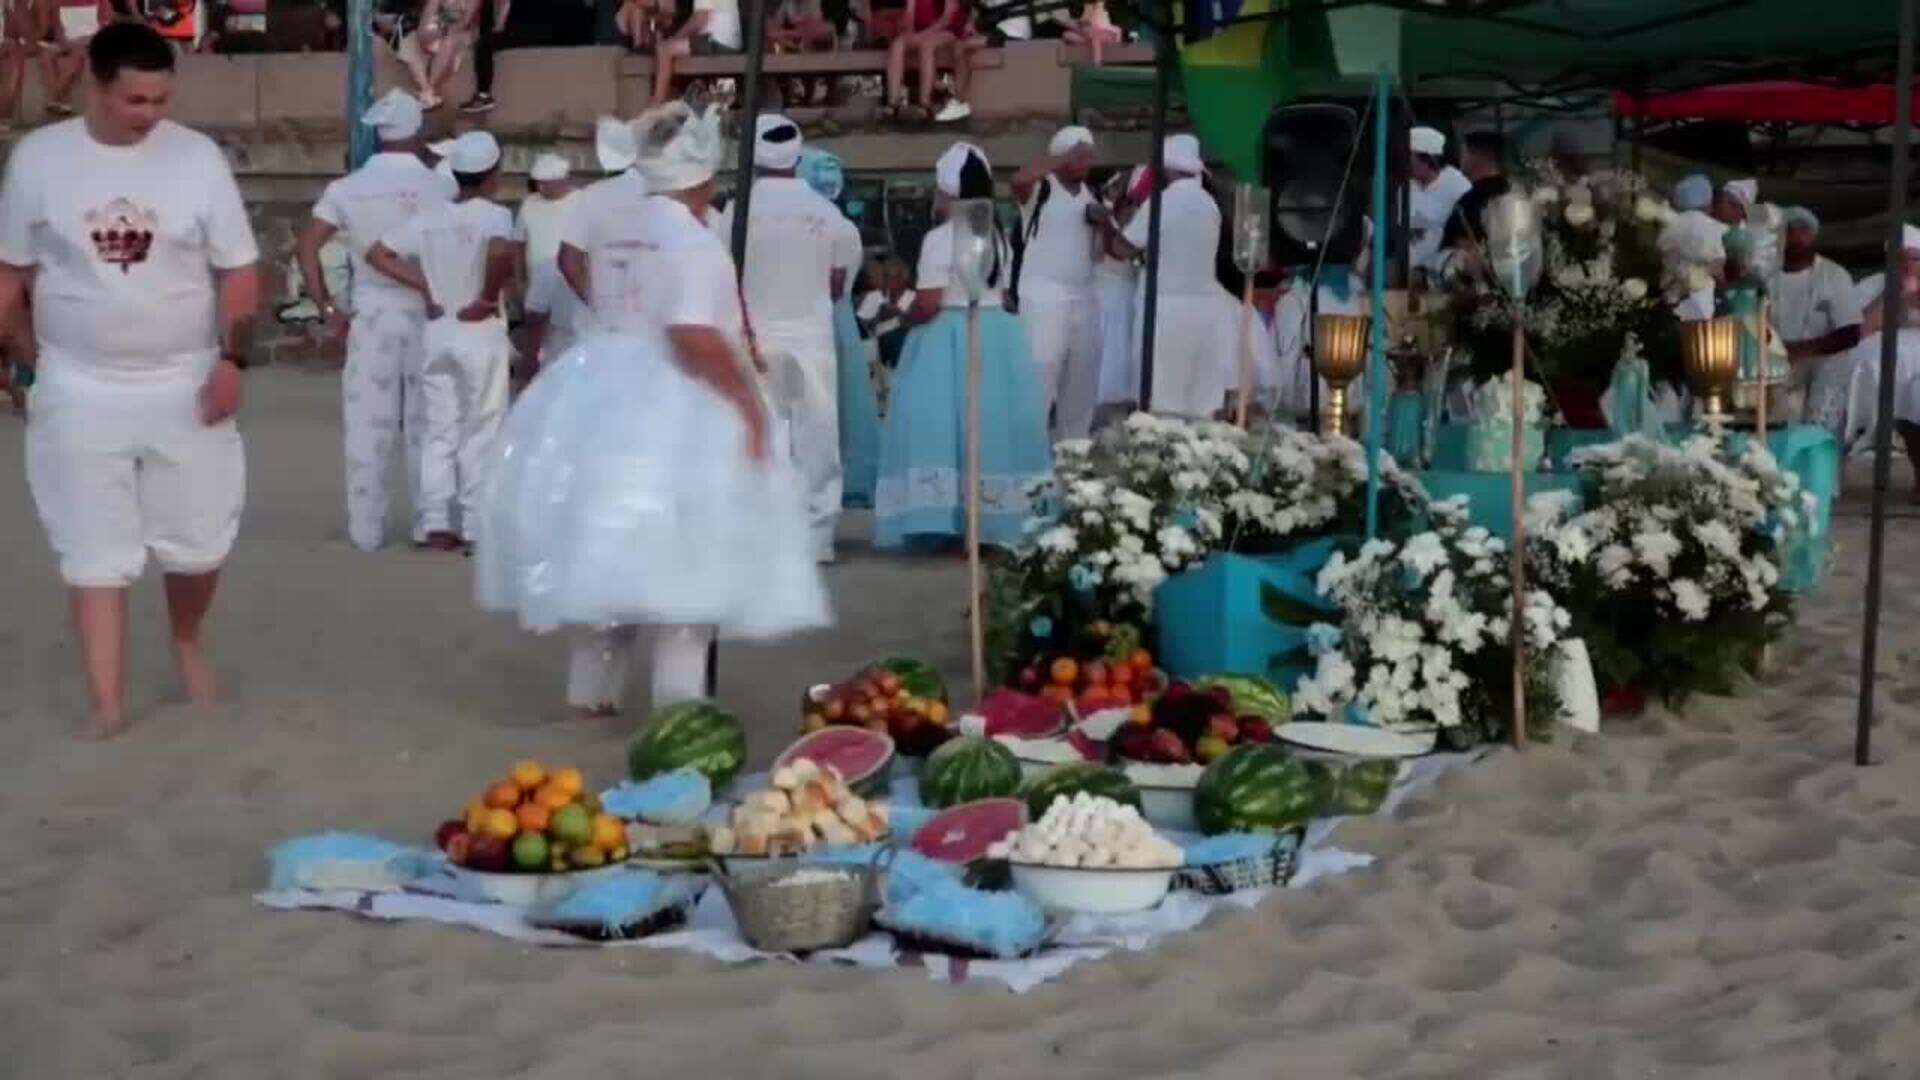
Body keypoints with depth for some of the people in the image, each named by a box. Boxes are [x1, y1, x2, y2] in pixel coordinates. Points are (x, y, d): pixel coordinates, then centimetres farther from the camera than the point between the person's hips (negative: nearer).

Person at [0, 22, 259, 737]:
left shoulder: (198, 157, -5)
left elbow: (239, 269, -2)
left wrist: (233, 359, -11)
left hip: (183, 386, 1)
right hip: (80, 389, 0)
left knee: (197, 541, 10)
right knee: (95, 551, 2)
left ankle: (187, 645, 38)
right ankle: (106, 707, 6)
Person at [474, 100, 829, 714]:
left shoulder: (619, 234, 12)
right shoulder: (694, 243, -14)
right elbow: (693, 337, -26)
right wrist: (748, 400, -21)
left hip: (605, 399, 8)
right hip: (671, 414, -8)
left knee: (613, 546, 16)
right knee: (678, 558, -3)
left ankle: (595, 687, 23)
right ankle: (678, 701, -5)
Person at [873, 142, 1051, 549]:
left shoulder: (940, 238, -13)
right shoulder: (998, 237, 9)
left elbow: (928, 305, -17)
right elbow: (999, 291, 9)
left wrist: (905, 319, 2)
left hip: (948, 338, -7)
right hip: (997, 335, 7)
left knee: (949, 425, -4)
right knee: (989, 424, 10)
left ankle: (955, 520, -8)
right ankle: (995, 520, 12)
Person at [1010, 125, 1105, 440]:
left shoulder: (1091, 193, 15)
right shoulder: (1040, 189, -5)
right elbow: (1019, 180, -30)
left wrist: (1104, 220, -3)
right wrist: (1065, 158, -22)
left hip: (1083, 297, 7)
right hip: (1043, 297, -7)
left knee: (1081, 382, 11)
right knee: (1039, 378, -11)